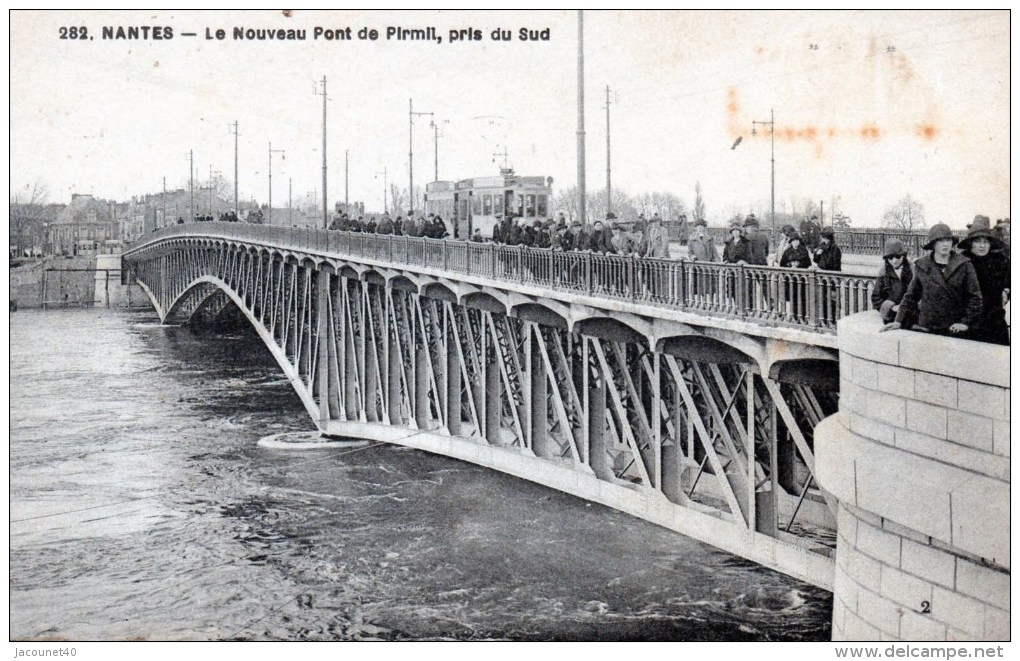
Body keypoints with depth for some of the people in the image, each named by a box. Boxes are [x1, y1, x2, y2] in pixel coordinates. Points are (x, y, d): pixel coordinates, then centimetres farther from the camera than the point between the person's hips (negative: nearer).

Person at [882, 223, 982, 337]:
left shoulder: (964, 265, 0)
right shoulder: (921, 266, 5)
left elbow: (974, 297, 1)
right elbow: (911, 296, 10)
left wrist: (966, 322, -7)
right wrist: (899, 321, 3)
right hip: (926, 329, 1)